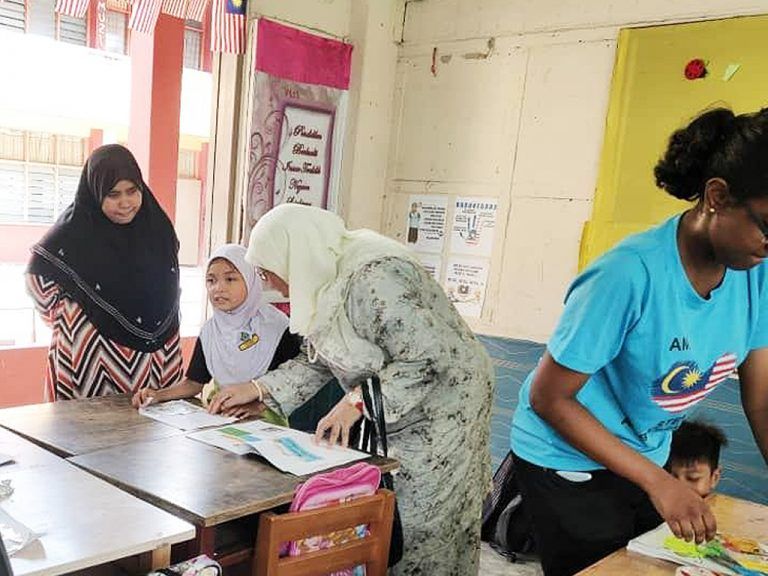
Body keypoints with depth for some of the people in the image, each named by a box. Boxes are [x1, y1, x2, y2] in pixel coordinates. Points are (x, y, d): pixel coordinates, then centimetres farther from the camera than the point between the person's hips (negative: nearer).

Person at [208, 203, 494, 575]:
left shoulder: (374, 277, -29)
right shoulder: (324, 279, 1)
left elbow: (427, 359, -29)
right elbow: (318, 360, 10)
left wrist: (356, 402, -30)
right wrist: (258, 390, 1)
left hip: (440, 411, -8)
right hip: (390, 415, 8)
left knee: (416, 532, 2)